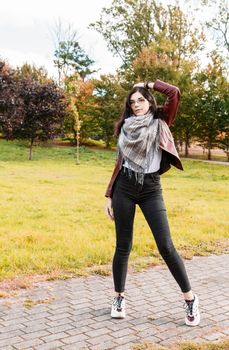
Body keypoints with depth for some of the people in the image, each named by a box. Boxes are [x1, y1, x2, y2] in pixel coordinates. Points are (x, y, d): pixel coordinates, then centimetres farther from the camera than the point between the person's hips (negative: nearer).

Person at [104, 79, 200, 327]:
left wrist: (149, 84, 7)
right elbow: (119, 163, 12)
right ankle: (119, 298, 22)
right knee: (123, 246, 6)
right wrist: (109, 195, 8)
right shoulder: (125, 127, 11)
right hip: (124, 188, 2)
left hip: (151, 189, -2)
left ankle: (189, 298, 8)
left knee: (165, 246, -8)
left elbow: (174, 92, -10)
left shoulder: (160, 123, 4)